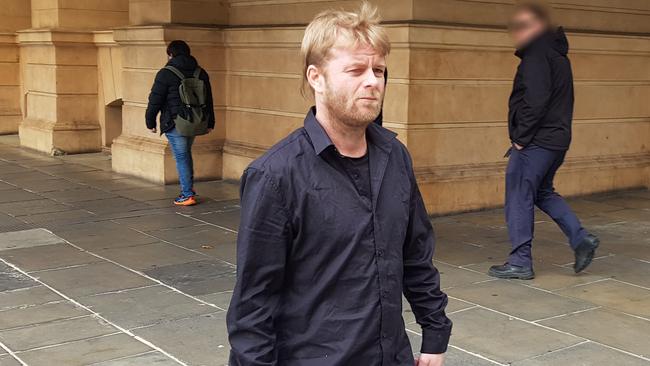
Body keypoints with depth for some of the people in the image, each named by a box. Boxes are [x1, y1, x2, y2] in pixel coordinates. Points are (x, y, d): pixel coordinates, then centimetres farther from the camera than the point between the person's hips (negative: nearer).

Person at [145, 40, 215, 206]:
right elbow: (208, 100, 15)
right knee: (186, 154, 22)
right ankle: (188, 187, 25)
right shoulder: (200, 73, 9)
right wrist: (210, 123, 22)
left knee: (181, 157, -1)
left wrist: (150, 122, 3)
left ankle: (187, 195, 0)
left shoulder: (166, 74, -9)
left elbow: (155, 100, -8)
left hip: (175, 124, -6)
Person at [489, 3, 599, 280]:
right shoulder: (556, 54, 15)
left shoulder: (537, 55, -14)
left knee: (519, 198, 0)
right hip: (557, 138, 10)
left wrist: (521, 137, -15)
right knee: (542, 193, 23)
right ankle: (581, 239, 15)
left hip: (536, 141, -10)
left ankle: (520, 262, 6)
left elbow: (536, 101, -23)